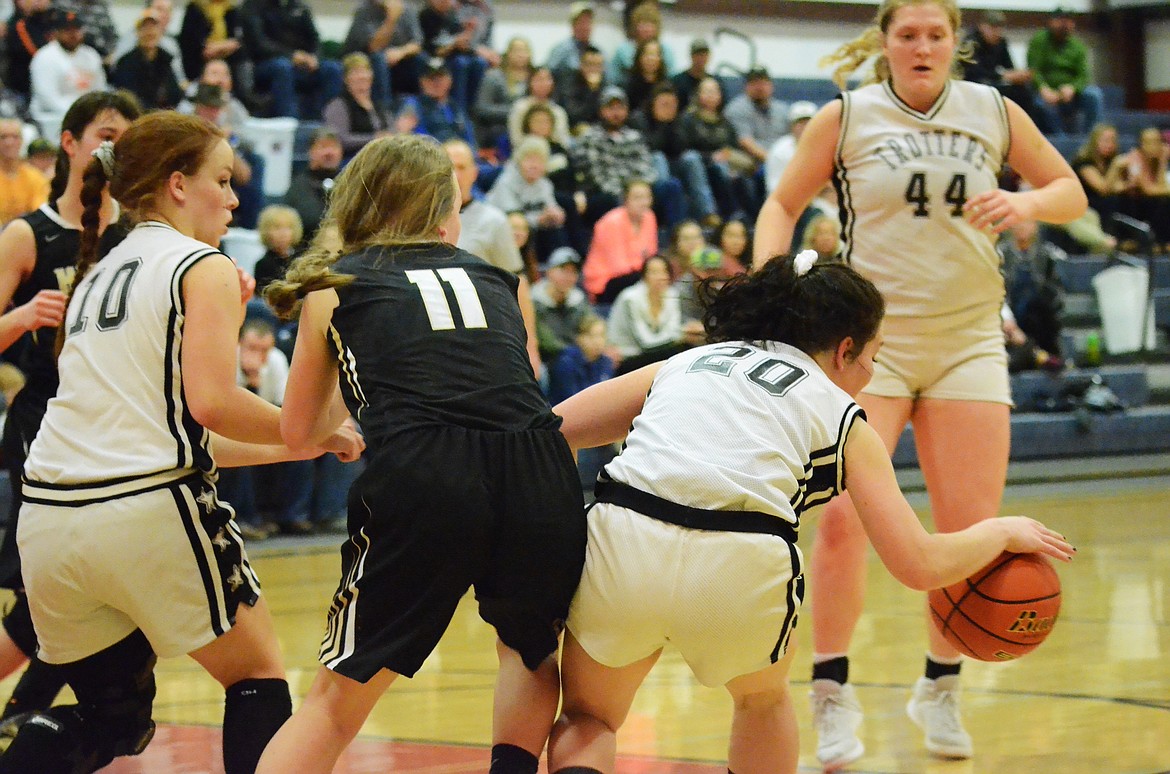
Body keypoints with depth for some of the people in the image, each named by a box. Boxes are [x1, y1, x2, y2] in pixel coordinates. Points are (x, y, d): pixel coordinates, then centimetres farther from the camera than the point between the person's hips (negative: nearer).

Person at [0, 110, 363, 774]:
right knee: (258, 675, 15)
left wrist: (294, 447, 26)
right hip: (149, 512, -7)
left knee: (113, 715, 20)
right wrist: (317, 434, 1)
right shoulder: (204, 268, 0)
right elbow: (211, 400, -14)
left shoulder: (97, 275, 22)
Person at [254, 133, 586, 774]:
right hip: (539, 475, 2)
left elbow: (298, 432, 29)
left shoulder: (332, 288, 21)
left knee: (335, 703, 11)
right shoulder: (498, 280, 26)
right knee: (531, 649, 33)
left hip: (419, 480, -2)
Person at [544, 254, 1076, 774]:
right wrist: (1000, 532, 32)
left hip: (622, 542, 1)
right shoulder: (842, 416, 20)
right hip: (739, 568, -1)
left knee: (587, 721, 25)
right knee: (764, 697, 32)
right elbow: (918, 564, 14)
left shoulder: (685, 363, 28)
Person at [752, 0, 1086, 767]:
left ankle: (941, 687, 20)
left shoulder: (994, 112, 4)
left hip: (968, 340, 2)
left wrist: (1024, 203, -10)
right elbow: (783, 205, 9)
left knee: (973, 533, 0)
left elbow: (1071, 192, 12)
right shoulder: (846, 118, 0)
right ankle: (834, 691, 1)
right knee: (843, 517, -14)